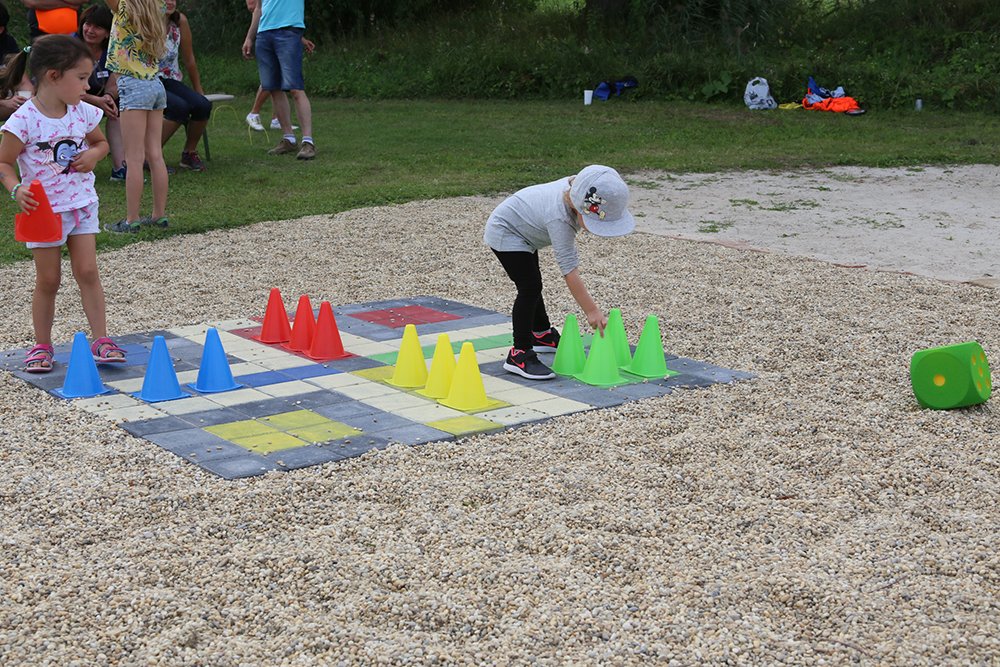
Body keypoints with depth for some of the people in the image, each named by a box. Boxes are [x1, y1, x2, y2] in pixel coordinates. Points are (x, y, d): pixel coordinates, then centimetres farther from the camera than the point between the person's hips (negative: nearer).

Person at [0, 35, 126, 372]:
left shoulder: (83, 113, -1)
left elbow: (101, 142, 17)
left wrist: (93, 154, -6)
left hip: (81, 204, 4)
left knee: (87, 271, 1)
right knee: (48, 280, 5)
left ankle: (101, 339, 6)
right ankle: (42, 345, 19)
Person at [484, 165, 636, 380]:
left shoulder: (577, 187, -18)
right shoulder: (559, 218, -40)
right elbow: (569, 269, -39)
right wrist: (591, 311, -38)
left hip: (523, 230, 9)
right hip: (504, 232, -9)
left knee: (532, 284, 23)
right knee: (530, 287, -20)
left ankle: (541, 333, 42)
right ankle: (519, 354, -17)